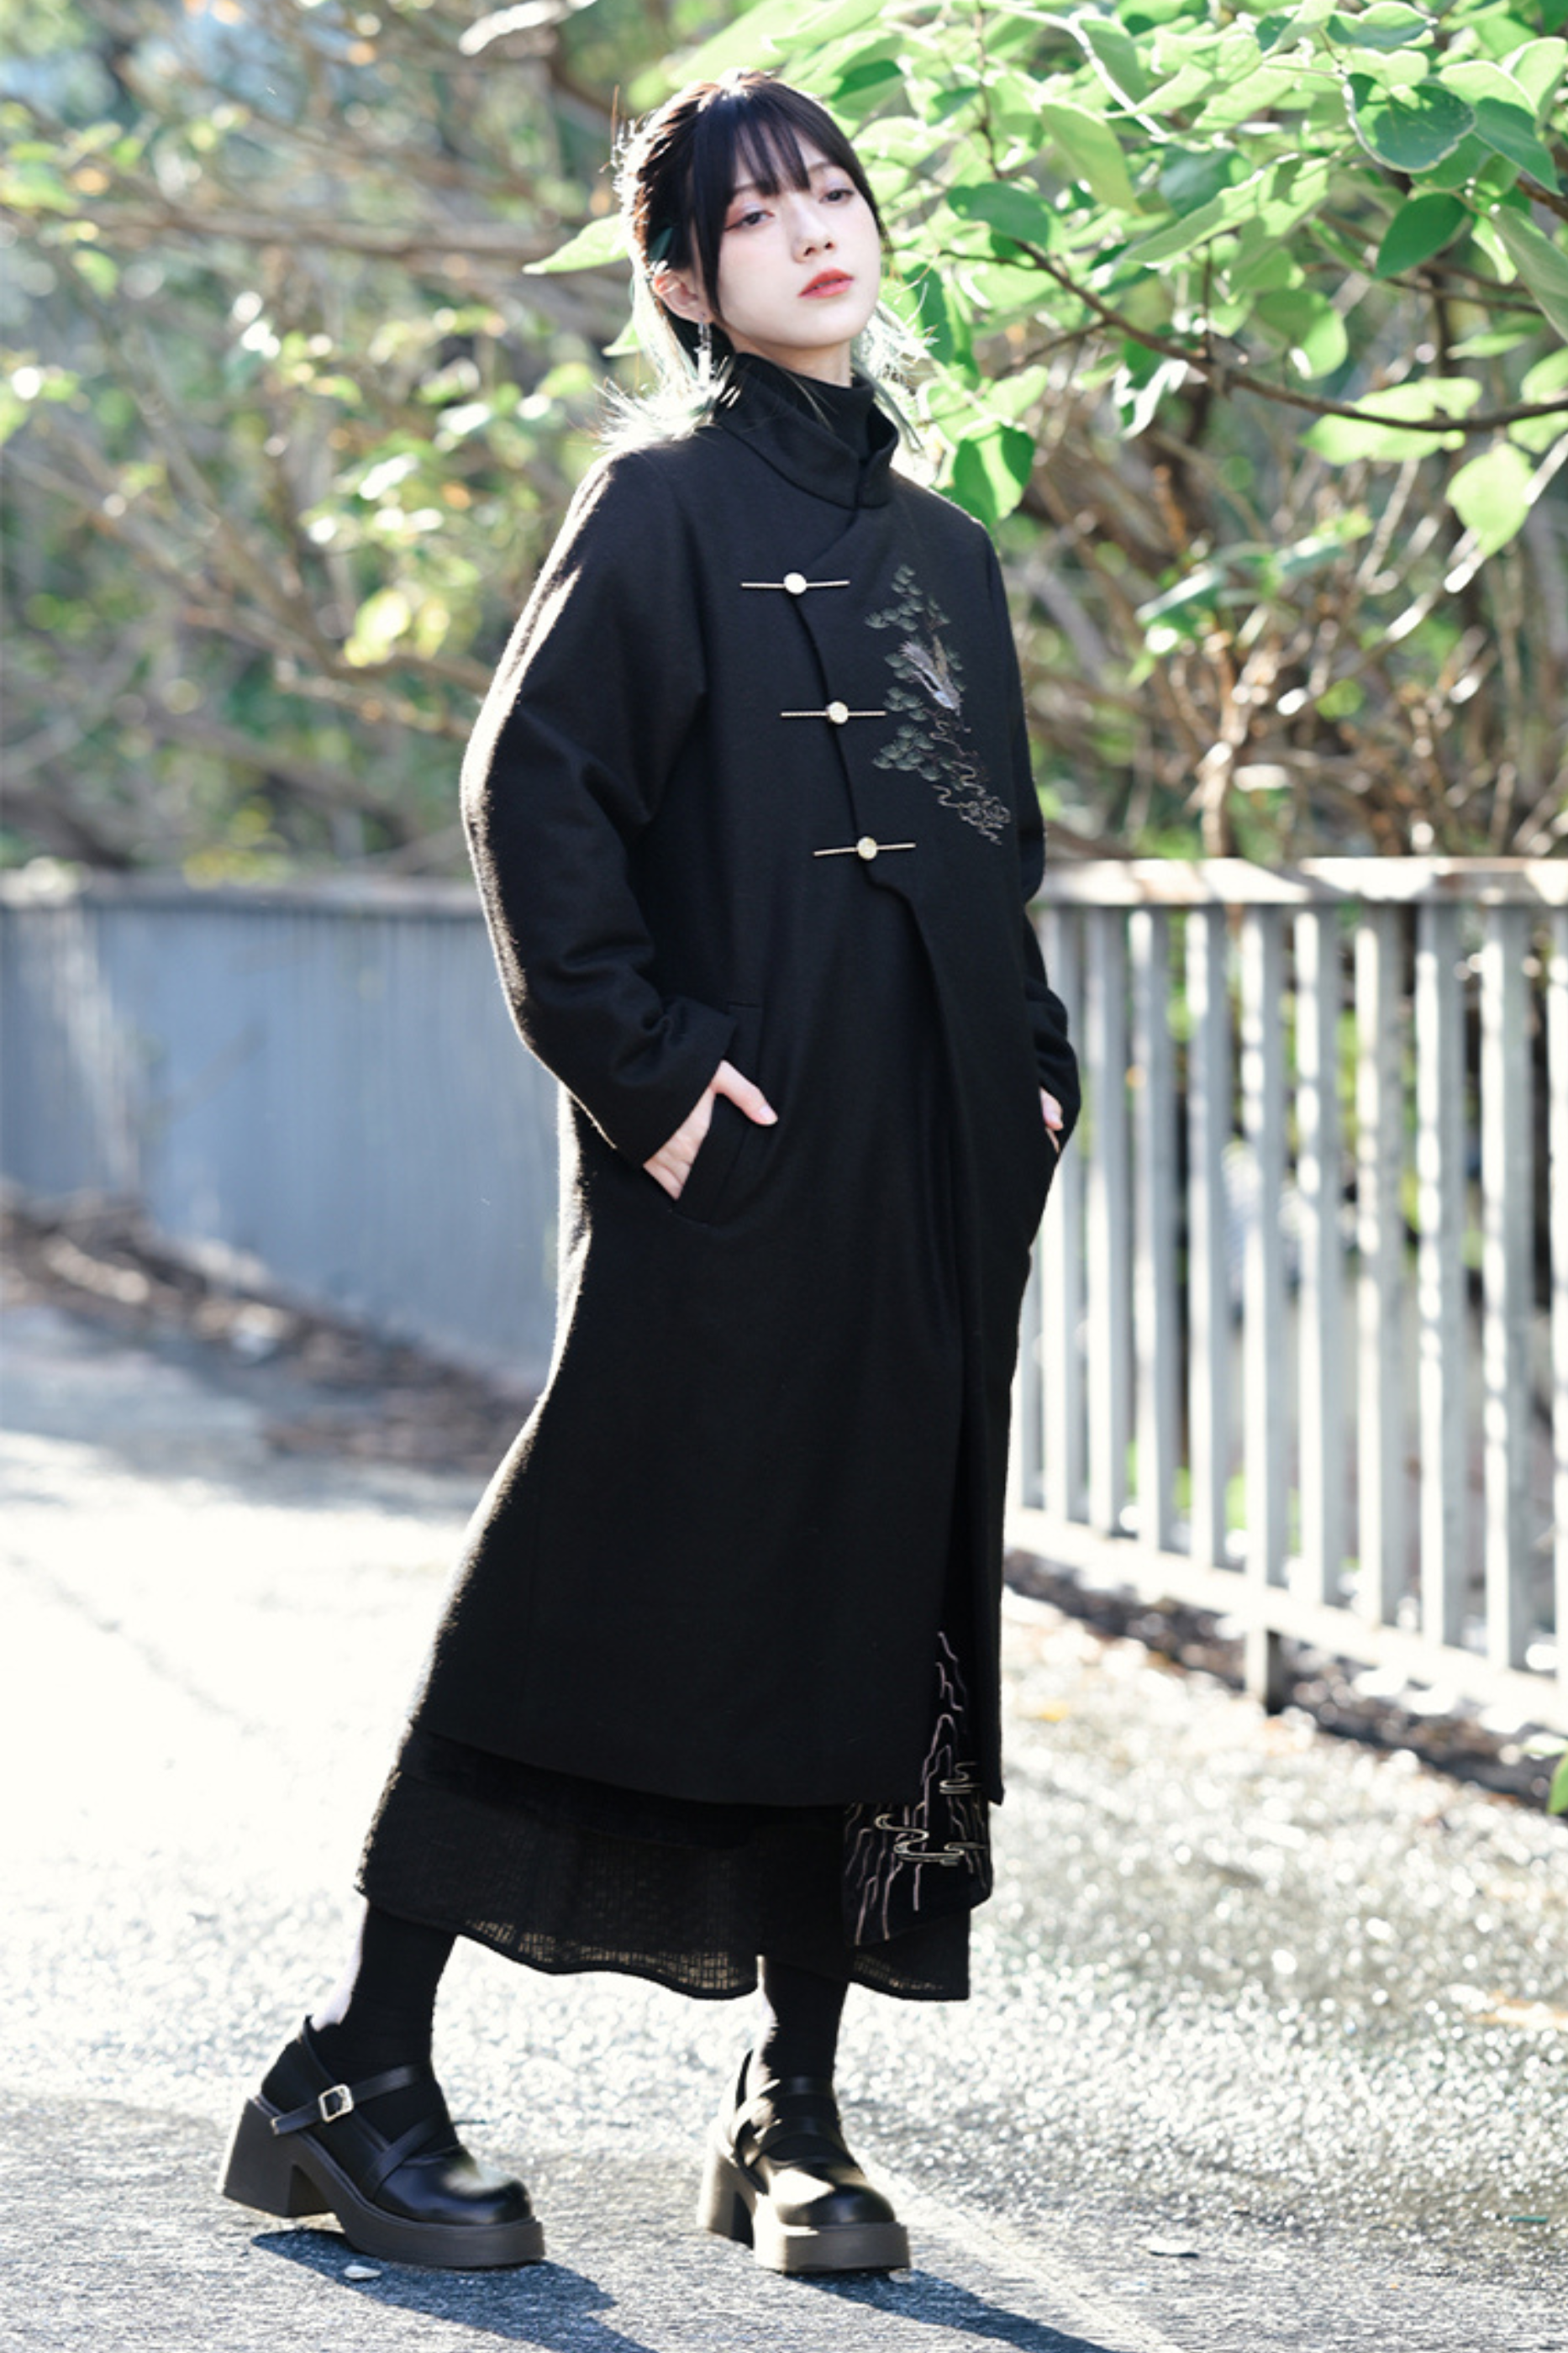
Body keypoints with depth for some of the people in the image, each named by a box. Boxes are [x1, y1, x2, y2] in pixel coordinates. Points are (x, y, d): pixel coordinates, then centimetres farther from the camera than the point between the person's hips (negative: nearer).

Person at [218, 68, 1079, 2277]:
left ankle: (793, 2117, 11)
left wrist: (1035, 1059, 11)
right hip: (735, 1159, -6)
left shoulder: (944, 549, 18)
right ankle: (363, 2075, 0)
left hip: (935, 1170, 7)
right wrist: (642, 1055, -16)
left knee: (885, 1599, 5)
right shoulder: (663, 504, -2)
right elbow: (532, 786, -11)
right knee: (622, 1577, -8)